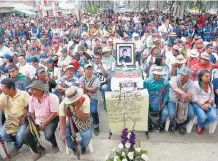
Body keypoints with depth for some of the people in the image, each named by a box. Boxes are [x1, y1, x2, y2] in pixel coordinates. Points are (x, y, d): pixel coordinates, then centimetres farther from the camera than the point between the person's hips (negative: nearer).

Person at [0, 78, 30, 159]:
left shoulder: (23, 94, -11)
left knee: (19, 135, -26)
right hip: (9, 120, 4)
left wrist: (23, 118, -16)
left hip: (22, 119, -4)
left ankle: (17, 147, 11)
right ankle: (22, 141, 8)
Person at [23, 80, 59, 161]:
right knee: (25, 135, -12)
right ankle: (38, 150, 15)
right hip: (37, 120, 6)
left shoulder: (52, 97, -21)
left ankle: (54, 145, 10)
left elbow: (54, 113, -21)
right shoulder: (31, 98, -2)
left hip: (51, 119, -5)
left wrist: (44, 124, -20)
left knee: (48, 135, -30)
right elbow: (31, 113, 7)